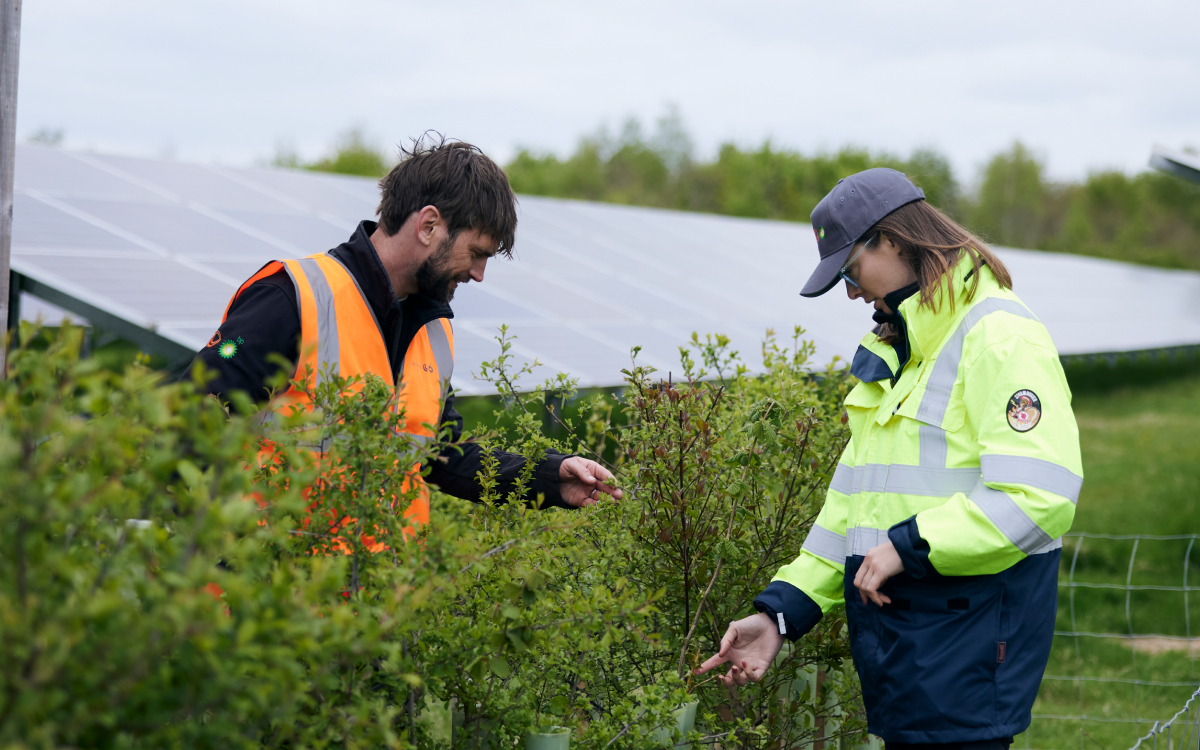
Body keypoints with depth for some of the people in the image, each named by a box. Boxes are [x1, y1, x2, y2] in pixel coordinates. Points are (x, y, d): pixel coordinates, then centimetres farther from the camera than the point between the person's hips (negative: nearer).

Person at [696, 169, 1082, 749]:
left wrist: (910, 546, -20)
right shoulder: (893, 352, 20)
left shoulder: (999, 337, -11)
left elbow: (1038, 496, -22)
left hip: (967, 637, -9)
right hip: (894, 631, 9)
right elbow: (853, 501, 22)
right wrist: (782, 611, 13)